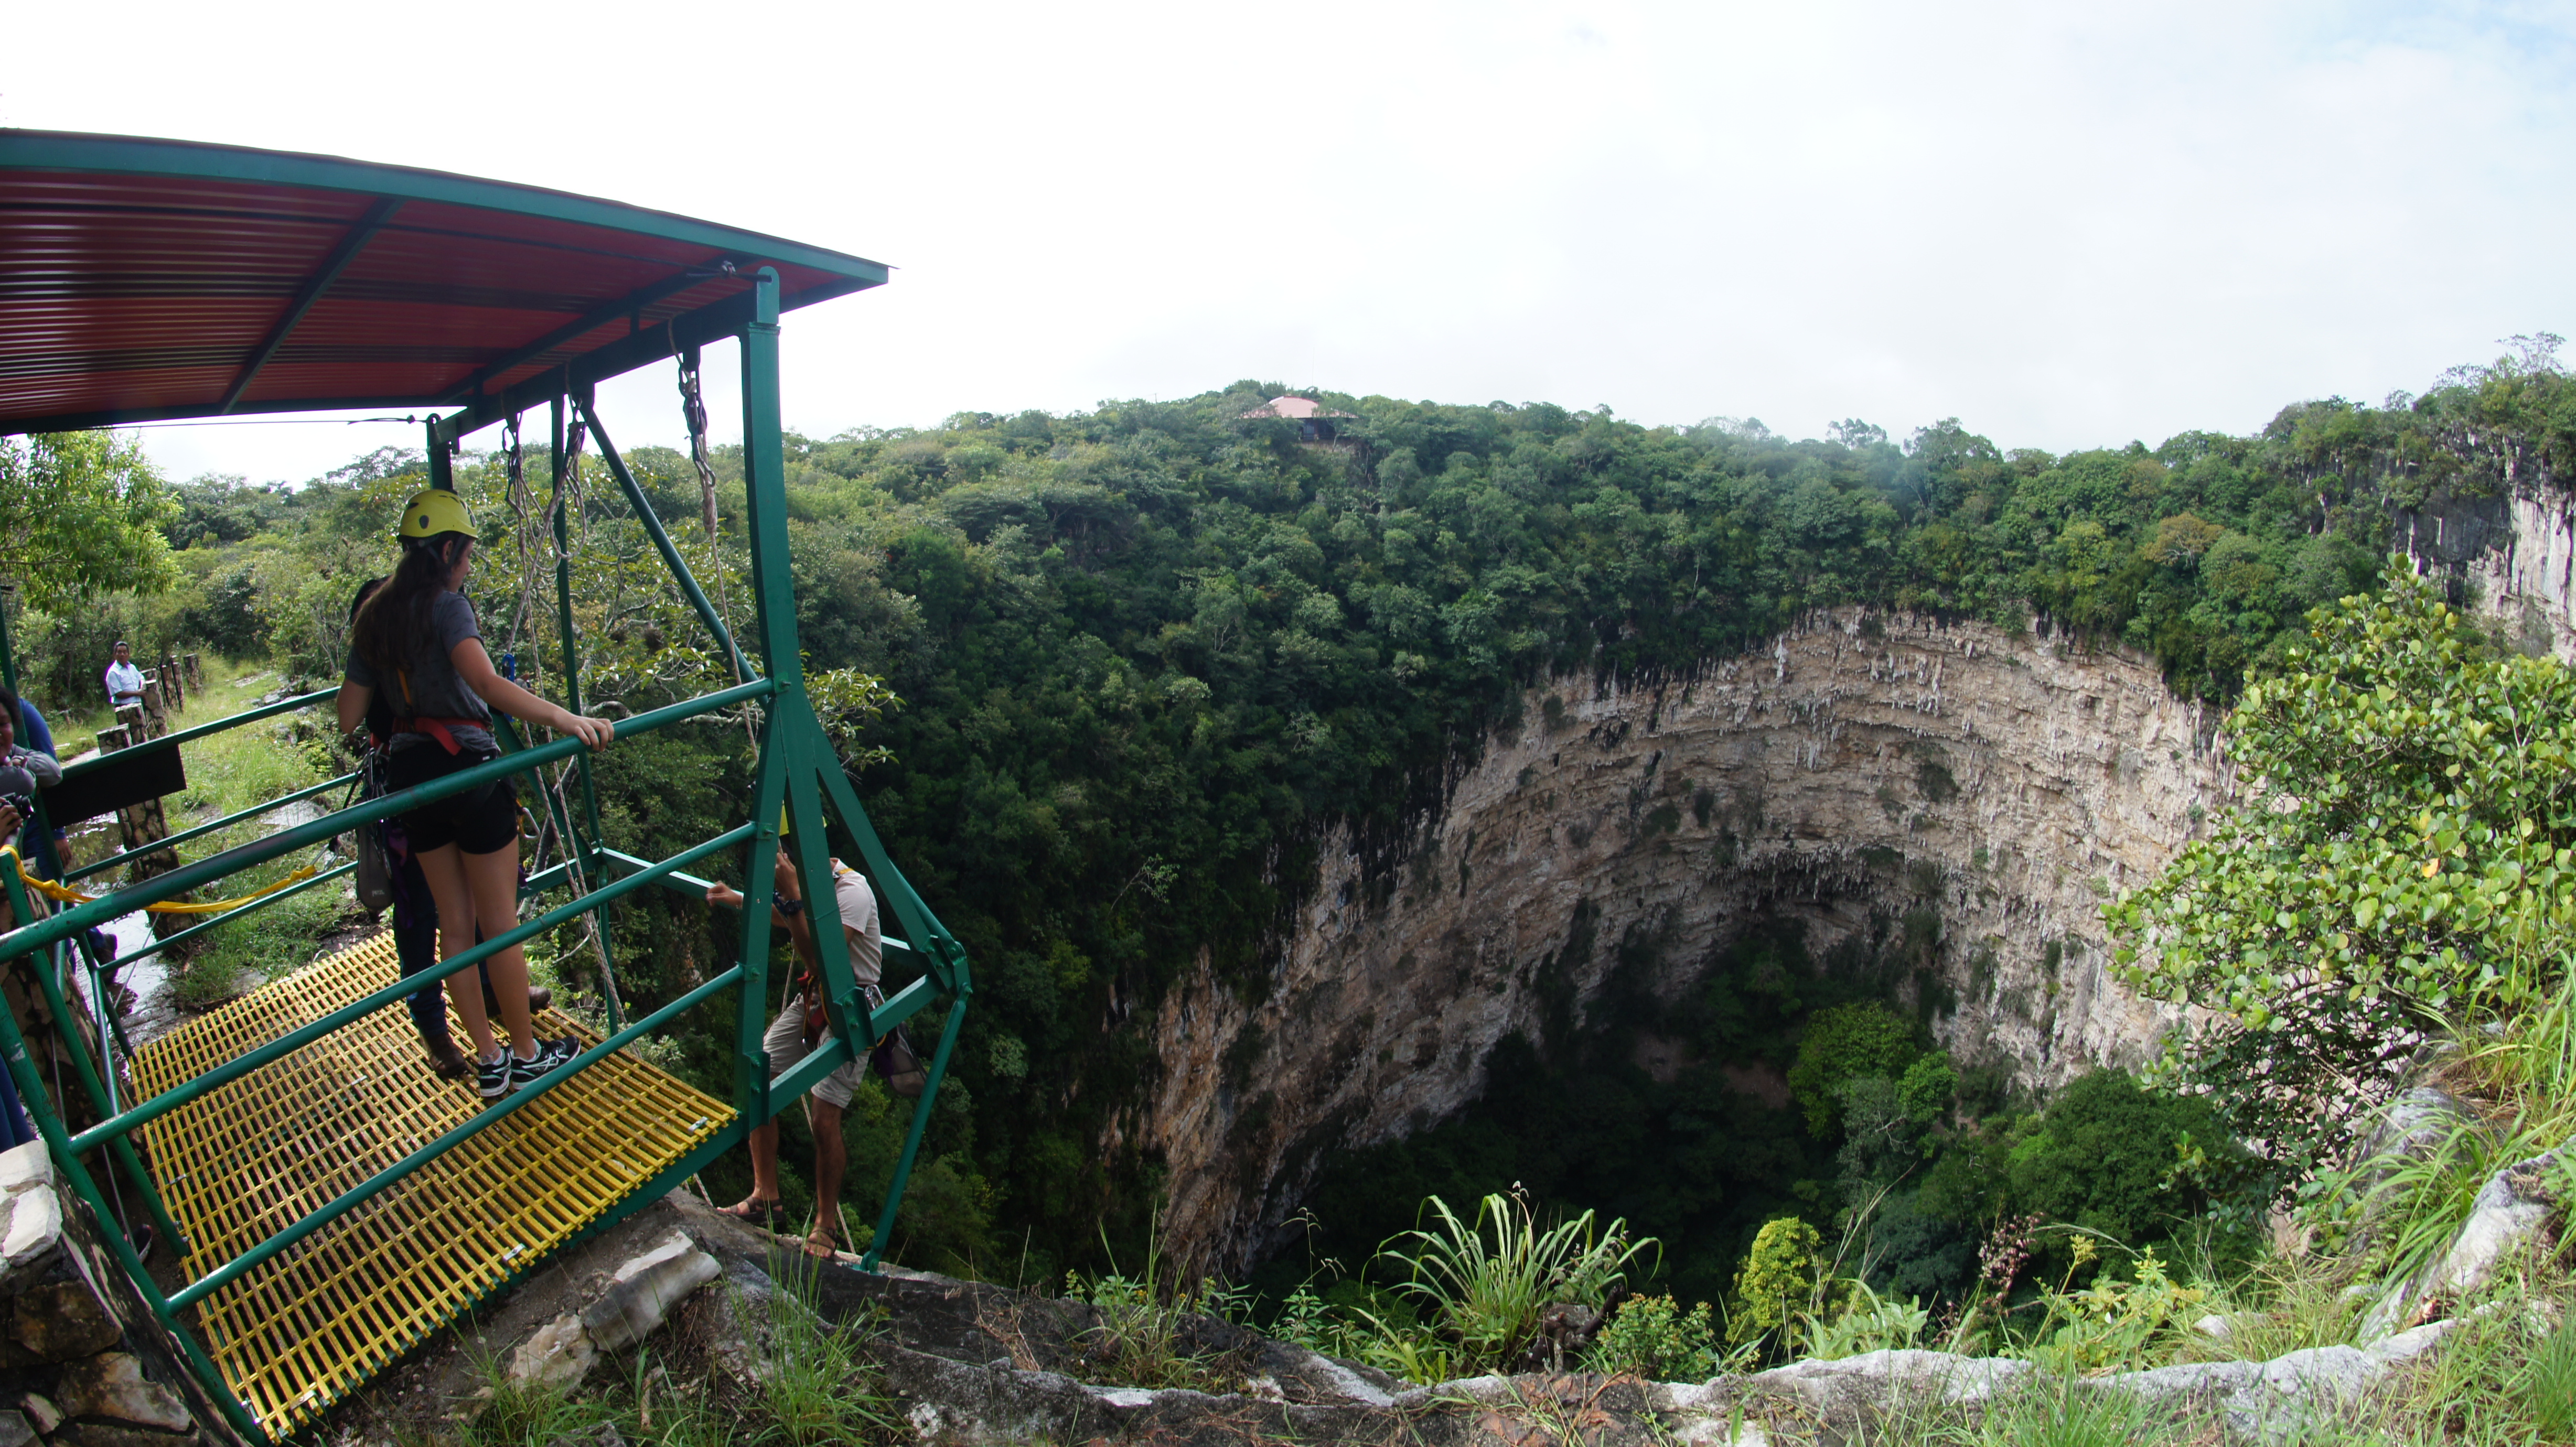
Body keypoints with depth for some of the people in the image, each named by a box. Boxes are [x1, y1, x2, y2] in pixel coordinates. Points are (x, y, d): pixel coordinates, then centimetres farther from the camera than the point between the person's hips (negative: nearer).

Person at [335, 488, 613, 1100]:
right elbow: (487, 683, -31)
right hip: (467, 767, -7)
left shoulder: (374, 617, 11)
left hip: (410, 772, 7)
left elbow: (349, 718, 13)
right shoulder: (446, 606, -12)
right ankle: (526, 1056, 15)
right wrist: (565, 719, -41)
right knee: (501, 924, 4)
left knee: (455, 926, 13)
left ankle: (490, 1060, 21)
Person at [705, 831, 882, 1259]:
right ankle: (764, 1200, 14)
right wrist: (739, 900, 21)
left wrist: (793, 896, -36)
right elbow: (790, 918, 29)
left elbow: (820, 957, -35)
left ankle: (826, 1225, 5)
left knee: (824, 1118, -13)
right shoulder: (809, 882, 3)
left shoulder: (851, 891, -25)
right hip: (811, 1000, 9)